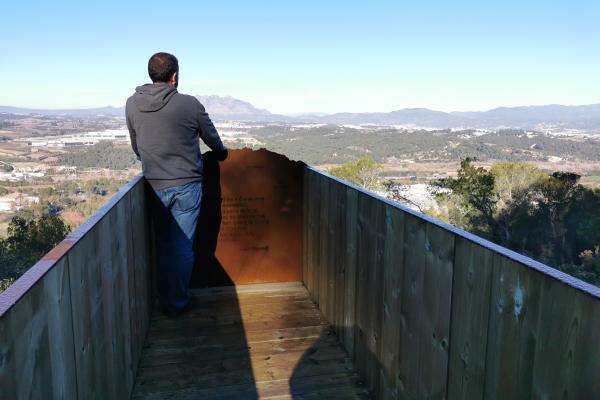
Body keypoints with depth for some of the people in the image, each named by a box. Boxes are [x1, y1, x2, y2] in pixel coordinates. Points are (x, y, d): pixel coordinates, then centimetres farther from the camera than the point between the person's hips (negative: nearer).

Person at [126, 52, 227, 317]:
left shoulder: (132, 104, 0)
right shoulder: (189, 104, -11)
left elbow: (135, 146, 12)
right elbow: (212, 138, 4)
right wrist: (221, 153, 25)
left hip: (154, 185, 4)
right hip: (186, 184, -3)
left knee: (162, 243, 18)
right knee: (183, 245, 7)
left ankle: (165, 301, 28)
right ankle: (178, 302, 18)